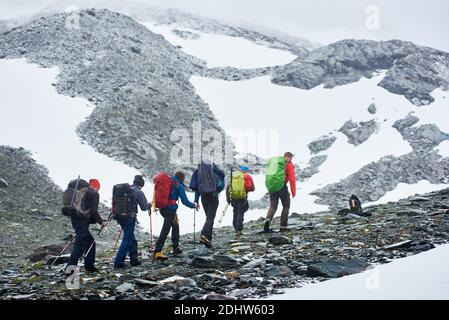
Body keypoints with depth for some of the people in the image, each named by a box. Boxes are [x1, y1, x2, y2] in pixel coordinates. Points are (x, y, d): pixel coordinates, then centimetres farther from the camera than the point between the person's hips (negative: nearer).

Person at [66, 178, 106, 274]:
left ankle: (89, 266, 24)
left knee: (90, 242, 19)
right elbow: (94, 212, -11)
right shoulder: (94, 194, -5)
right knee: (79, 245, -9)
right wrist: (101, 222, 1)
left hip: (75, 218, 9)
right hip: (83, 221, -9)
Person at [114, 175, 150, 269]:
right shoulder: (138, 192, -8)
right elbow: (144, 207, -6)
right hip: (130, 217, -7)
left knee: (131, 238, 18)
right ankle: (118, 262, -8)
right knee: (127, 239, -3)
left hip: (120, 216, 7)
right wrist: (149, 204, 14)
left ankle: (134, 259, 24)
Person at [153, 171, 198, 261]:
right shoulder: (179, 185, -5)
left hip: (162, 209, 8)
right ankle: (157, 252, -20)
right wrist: (194, 205, 9)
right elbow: (185, 201, -5)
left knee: (175, 225, 25)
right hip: (171, 209, -8)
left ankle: (176, 248, 30)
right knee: (165, 231, -11)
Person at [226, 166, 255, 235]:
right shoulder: (247, 176, 3)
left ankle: (236, 228, 22)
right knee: (240, 213, -1)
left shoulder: (233, 176, 14)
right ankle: (238, 230, -8)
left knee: (235, 213, 18)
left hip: (233, 197, 4)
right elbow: (252, 188, 0)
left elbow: (228, 187, 10)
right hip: (242, 198, -4)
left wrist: (227, 197, 16)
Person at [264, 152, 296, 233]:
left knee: (273, 206, 7)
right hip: (282, 187, -4)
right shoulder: (289, 165, 1)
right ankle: (283, 225, 8)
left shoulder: (275, 162, 18)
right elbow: (292, 179, -6)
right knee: (286, 206, 11)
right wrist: (293, 191, -3)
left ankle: (268, 219, -21)